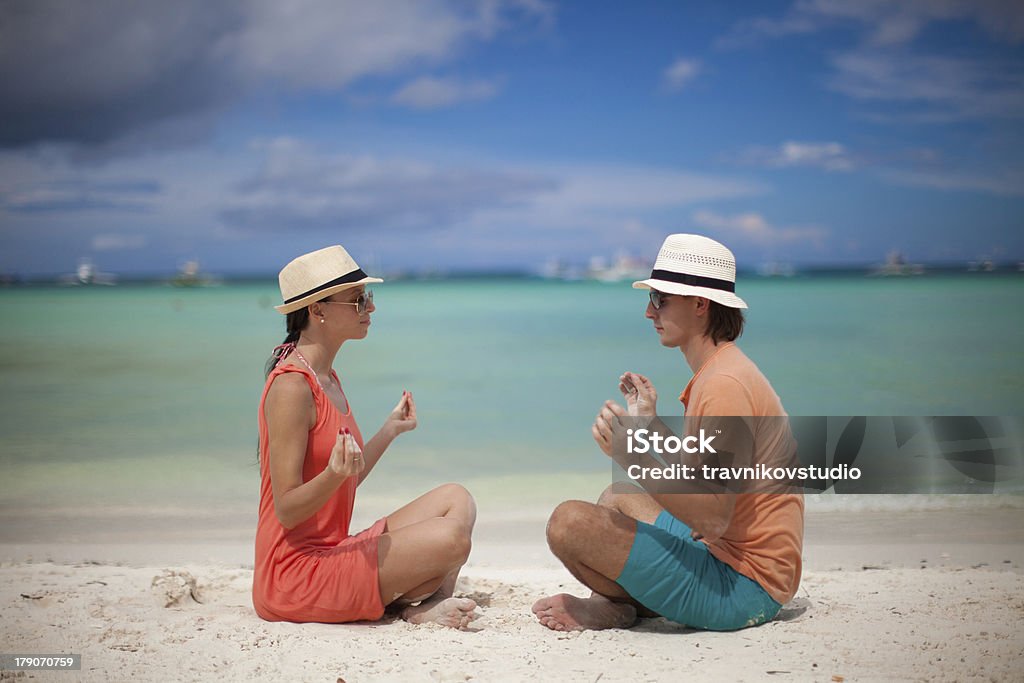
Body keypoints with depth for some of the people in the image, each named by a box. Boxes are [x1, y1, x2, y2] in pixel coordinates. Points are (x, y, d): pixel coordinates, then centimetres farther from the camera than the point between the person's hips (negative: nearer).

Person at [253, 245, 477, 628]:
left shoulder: (327, 379, 13)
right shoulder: (292, 387, -17)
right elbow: (286, 509, -18)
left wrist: (391, 428, 26)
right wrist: (334, 475, -37)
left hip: (331, 551, 10)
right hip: (293, 572, -10)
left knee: (455, 499, 6)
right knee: (450, 539, -23)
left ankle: (431, 605, -6)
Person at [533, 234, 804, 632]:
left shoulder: (725, 384, -20)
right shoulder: (716, 374, 13)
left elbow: (714, 517, -27)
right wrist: (652, 424, 18)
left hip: (742, 586, -11)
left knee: (570, 521, -20)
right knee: (617, 497, 28)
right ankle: (625, 600, 6)